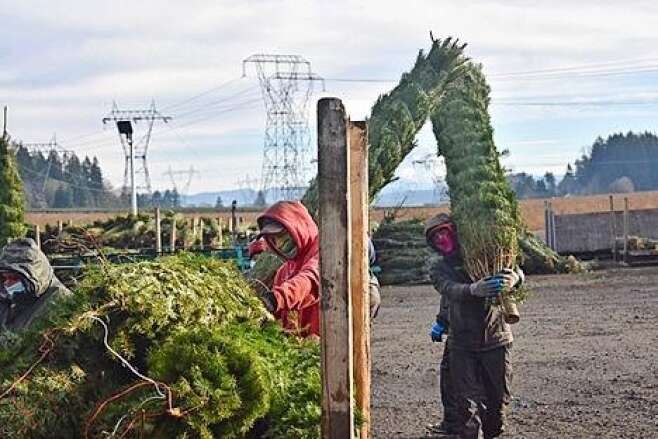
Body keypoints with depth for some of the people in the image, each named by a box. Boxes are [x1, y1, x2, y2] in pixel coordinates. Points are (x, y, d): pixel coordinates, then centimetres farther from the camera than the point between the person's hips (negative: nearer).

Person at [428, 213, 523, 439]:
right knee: (468, 404, -8)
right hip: (462, 346, 0)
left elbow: (518, 271, -5)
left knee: (498, 399, 7)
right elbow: (450, 290, -16)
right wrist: (474, 289, -39)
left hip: (496, 340, 0)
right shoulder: (440, 270, 6)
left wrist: (514, 278, -32)